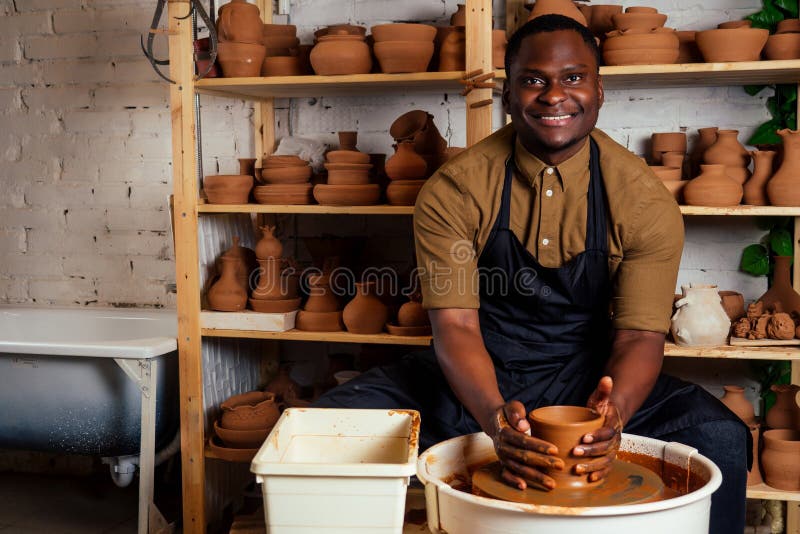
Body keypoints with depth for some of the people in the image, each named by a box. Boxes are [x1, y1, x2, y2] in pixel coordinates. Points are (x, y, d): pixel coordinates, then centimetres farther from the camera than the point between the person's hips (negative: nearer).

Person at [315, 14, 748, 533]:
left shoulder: (646, 201, -8)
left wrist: (611, 413, -34)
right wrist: (495, 417, -36)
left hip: (591, 379, 1)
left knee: (720, 438, -25)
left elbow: (640, 335, -11)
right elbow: (455, 324, -16)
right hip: (474, 380, 0)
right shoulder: (453, 191, -10)